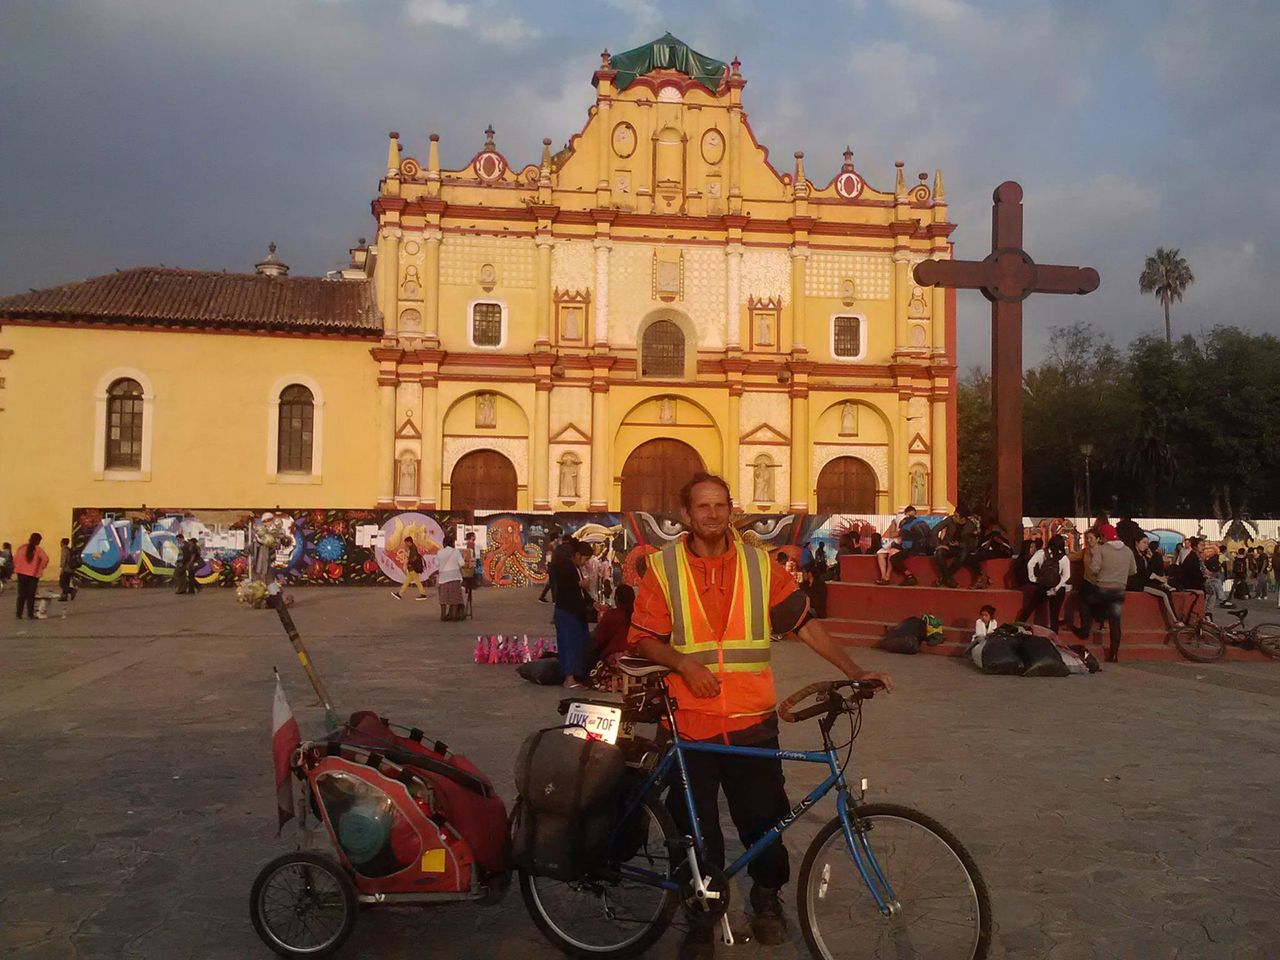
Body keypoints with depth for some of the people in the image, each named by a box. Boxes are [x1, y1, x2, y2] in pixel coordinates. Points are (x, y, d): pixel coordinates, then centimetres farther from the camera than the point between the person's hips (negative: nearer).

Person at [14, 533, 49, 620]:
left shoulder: (22, 547, 1)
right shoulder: (38, 550, -8)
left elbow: (15, 558, 3)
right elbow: (45, 559, -20)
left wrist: (17, 567, 15)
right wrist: (40, 568, -5)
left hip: (21, 573, 3)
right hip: (33, 575, -3)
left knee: (21, 595, 11)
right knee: (31, 596, 5)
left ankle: (19, 614, 11)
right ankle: (30, 615, 4)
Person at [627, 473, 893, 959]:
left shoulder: (760, 565, 4)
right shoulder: (664, 567, 0)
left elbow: (804, 623, 3)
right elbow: (644, 639, 2)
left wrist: (854, 671, -4)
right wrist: (684, 663, -16)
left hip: (752, 721, 1)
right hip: (690, 722, -1)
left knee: (763, 819, 8)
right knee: (698, 828, 6)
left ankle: (766, 898, 34)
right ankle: (701, 916, 27)